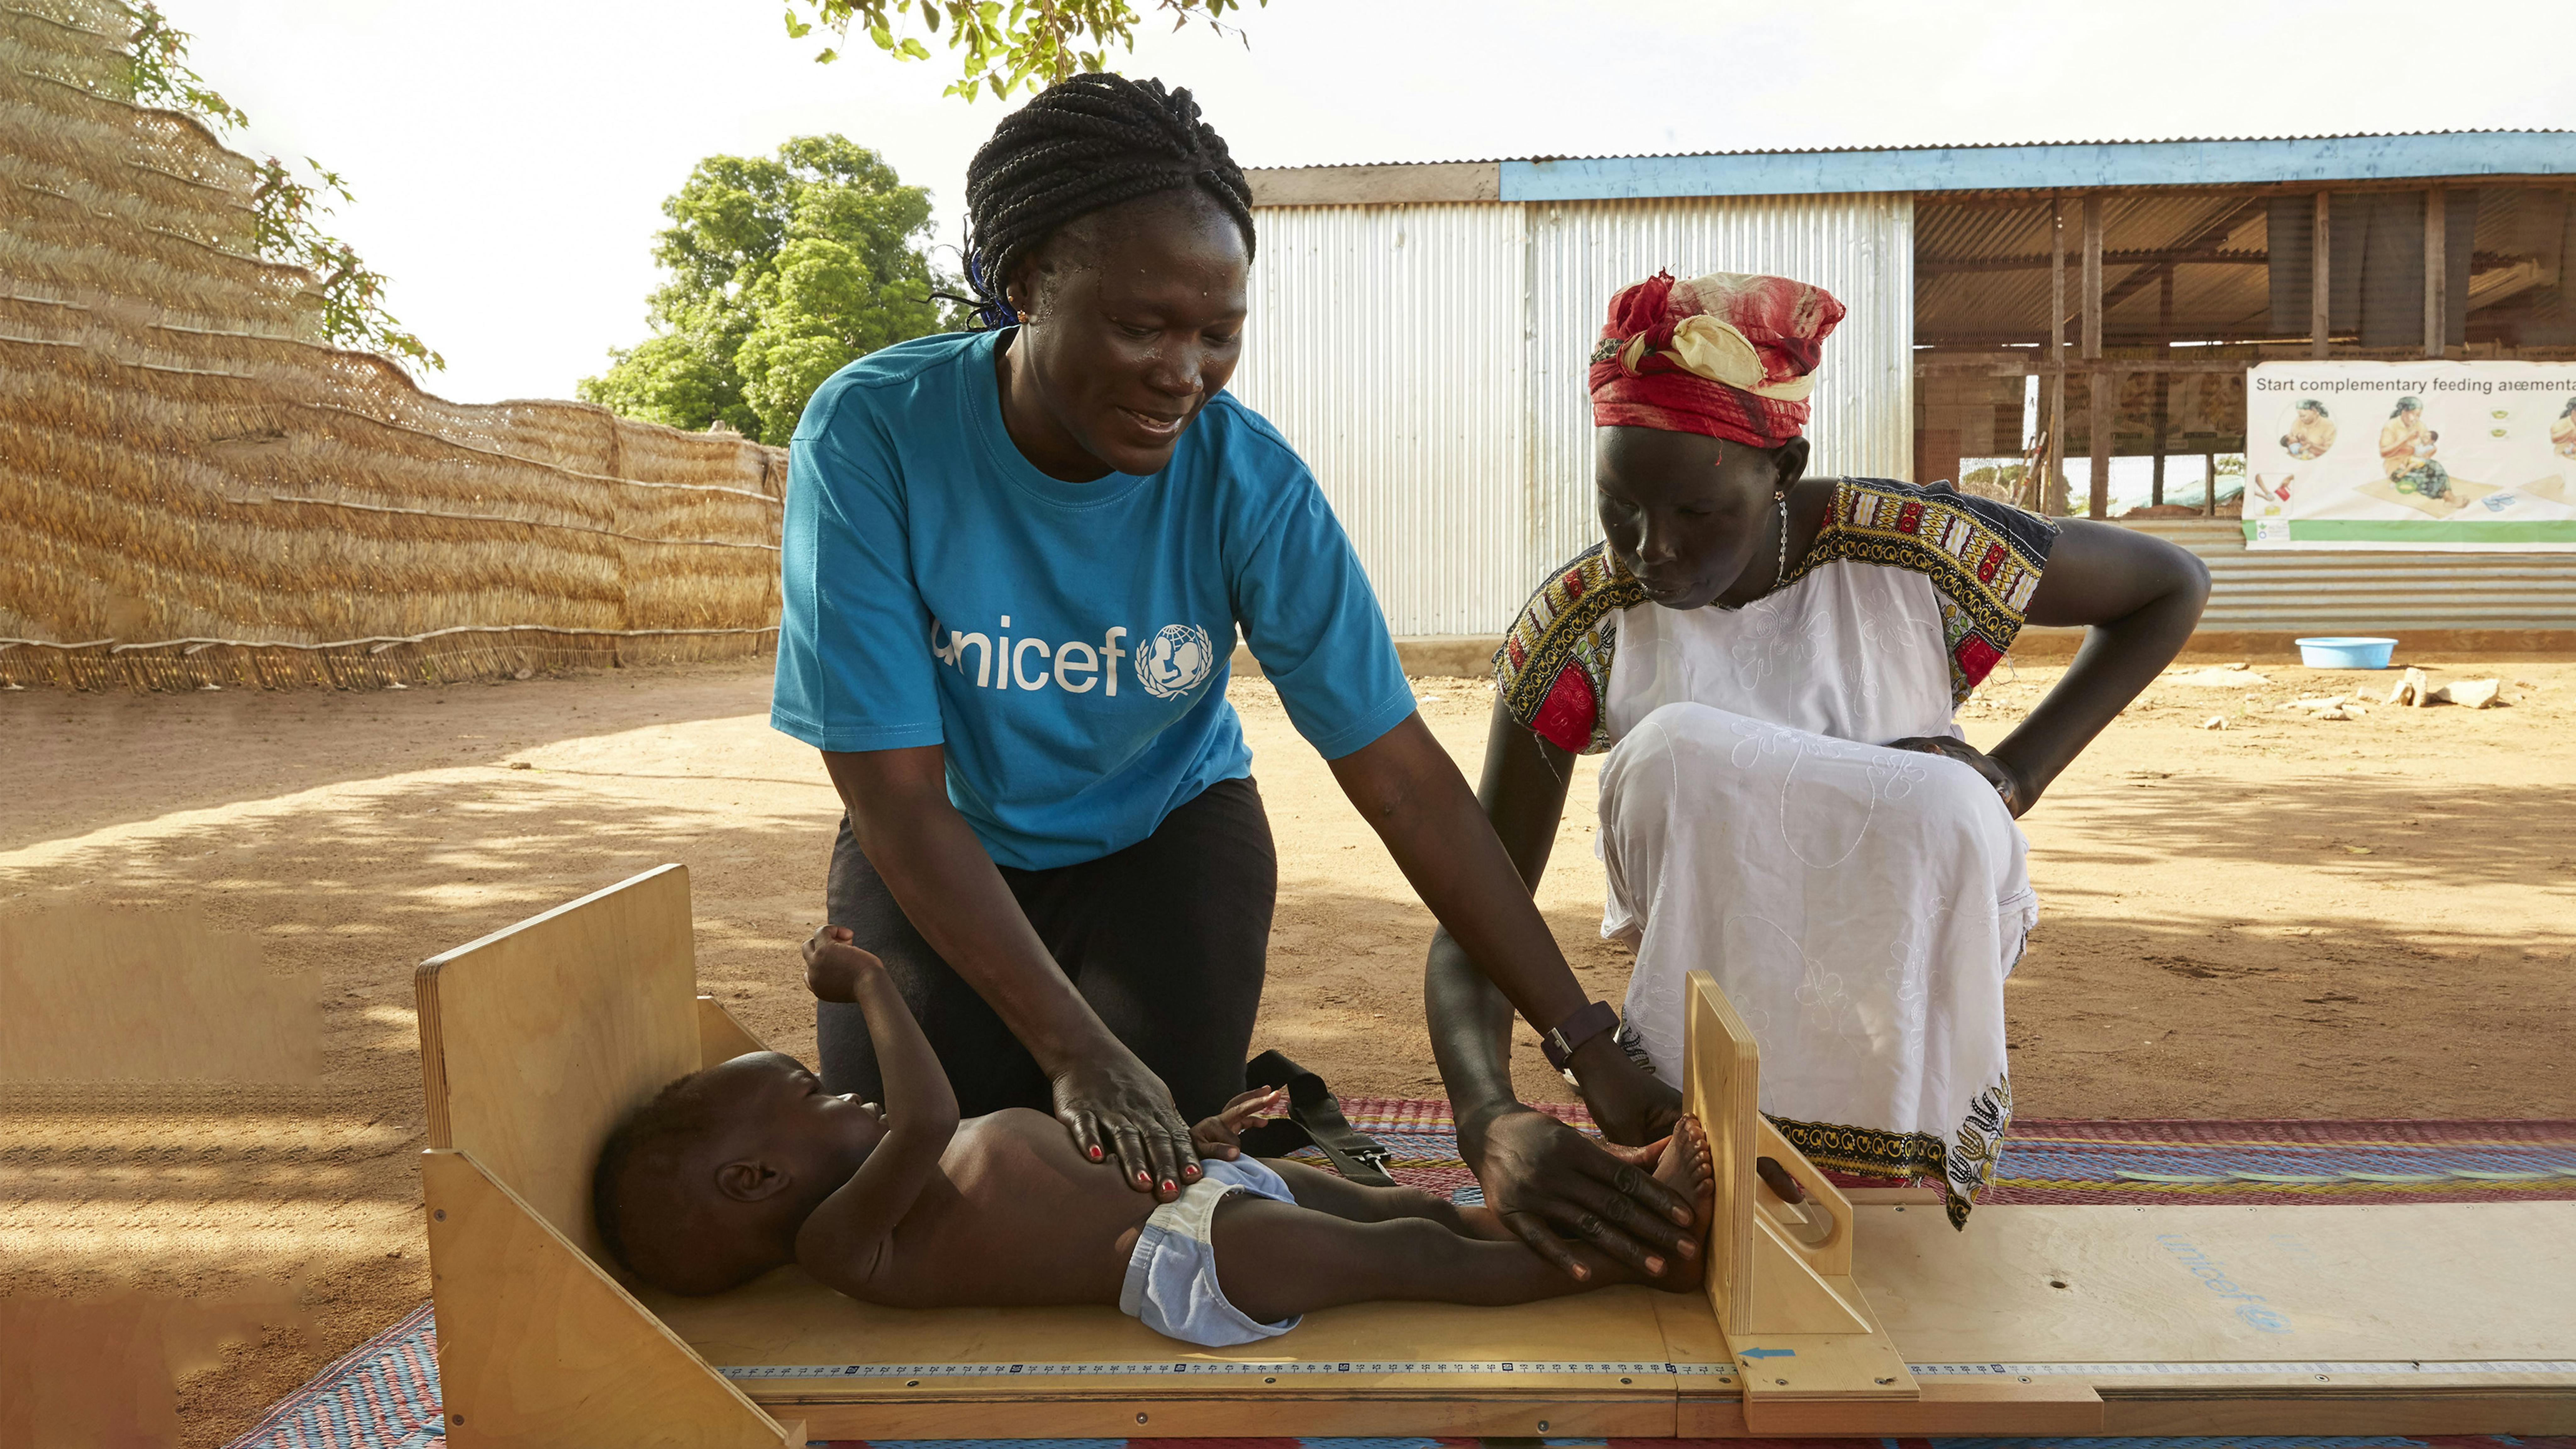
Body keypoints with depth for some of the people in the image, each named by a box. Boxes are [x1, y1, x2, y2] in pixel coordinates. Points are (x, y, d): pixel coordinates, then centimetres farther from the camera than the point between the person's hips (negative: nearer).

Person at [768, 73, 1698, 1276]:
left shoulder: (1249, 480, -24)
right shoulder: (870, 435, -27)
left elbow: (1403, 778, -22)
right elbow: (898, 793, -25)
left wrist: (1595, 1055, -23)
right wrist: (1076, 1049, -31)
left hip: (1167, 831, 0)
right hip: (941, 851, 0)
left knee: (1142, 1182, -10)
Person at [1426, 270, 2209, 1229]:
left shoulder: (1908, 550, -20)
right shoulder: (1575, 627, -19)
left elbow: (2173, 586, -2)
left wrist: (2010, 776, -14)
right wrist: (1490, 1120, -39)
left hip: (1909, 955, 1)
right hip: (1709, 960, 0)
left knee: (1942, 804, -35)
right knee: (1679, 747, -32)